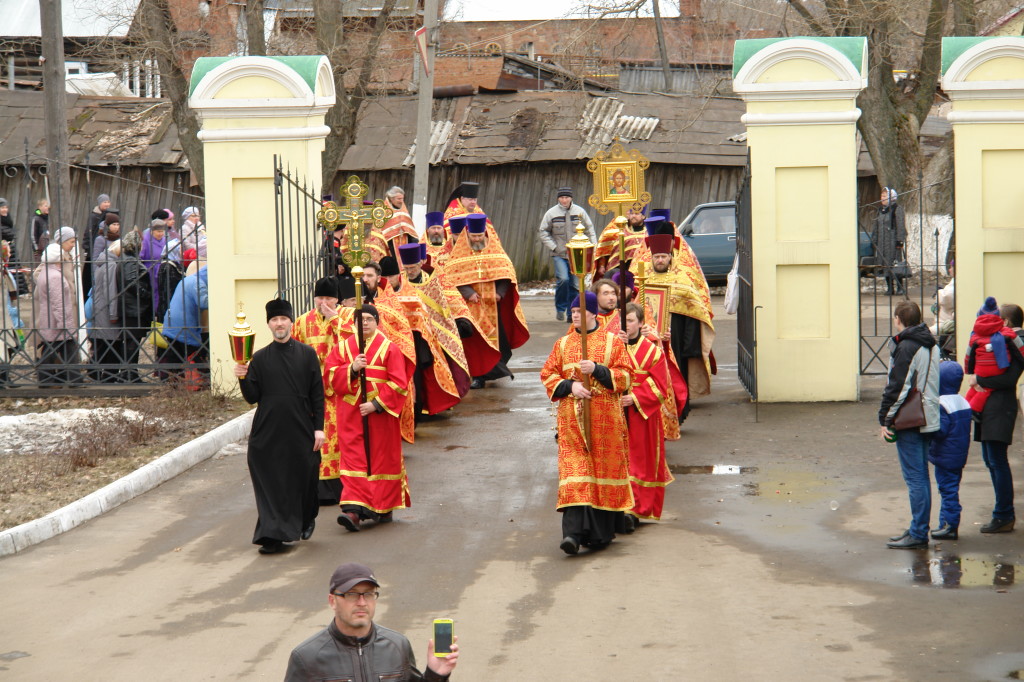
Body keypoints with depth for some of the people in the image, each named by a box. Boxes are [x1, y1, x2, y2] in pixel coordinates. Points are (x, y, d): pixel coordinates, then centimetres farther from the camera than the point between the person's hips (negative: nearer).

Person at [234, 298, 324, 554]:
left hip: (301, 430, -1)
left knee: (303, 480, 8)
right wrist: (243, 379, -16)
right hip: (268, 432, 1)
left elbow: (317, 394, 1)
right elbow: (252, 398, 3)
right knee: (270, 484, -3)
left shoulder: (307, 354, 2)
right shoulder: (260, 358, 4)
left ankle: (306, 520, 35)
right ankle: (273, 536, 0)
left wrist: (319, 427, -4)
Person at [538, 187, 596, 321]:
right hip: (559, 255, -2)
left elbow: (590, 230, 11)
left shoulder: (579, 211, 3)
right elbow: (543, 232, 4)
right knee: (563, 279, -19)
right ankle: (560, 308, 0)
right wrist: (554, 247, -6)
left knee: (575, 284, 3)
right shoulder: (551, 213, -2)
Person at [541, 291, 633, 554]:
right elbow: (548, 375, 9)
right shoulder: (563, 344, 12)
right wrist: (569, 386, -9)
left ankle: (600, 532, 13)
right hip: (572, 419, 2)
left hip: (604, 417, -1)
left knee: (603, 469, 1)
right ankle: (573, 532, -18)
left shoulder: (612, 342, 4)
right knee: (574, 471, -9)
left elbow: (625, 376, -2)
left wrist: (597, 370, -16)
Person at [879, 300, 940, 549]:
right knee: (921, 475, 15)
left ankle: (918, 534, -6)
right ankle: (918, 529, 21)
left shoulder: (906, 347, -14)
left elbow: (897, 388, -18)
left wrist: (885, 419, -11)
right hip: (928, 421, 9)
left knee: (914, 477, -7)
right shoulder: (931, 345, 14)